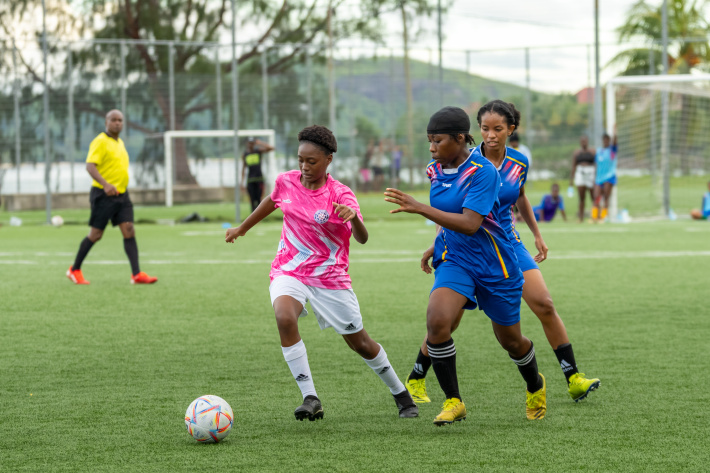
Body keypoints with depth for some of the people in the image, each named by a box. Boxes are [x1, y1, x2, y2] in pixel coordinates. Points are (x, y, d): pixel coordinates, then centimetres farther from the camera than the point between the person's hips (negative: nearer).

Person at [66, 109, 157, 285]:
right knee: (96, 234, -2)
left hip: (121, 194, 7)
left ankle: (137, 274, -10)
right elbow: (90, 166, -21)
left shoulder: (120, 143, 16)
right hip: (103, 195, -7)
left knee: (129, 231, -5)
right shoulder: (100, 142, -10)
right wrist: (105, 184, -33)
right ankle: (74, 270, 14)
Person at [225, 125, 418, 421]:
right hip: (289, 272, 2)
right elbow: (271, 202, 22)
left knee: (360, 343, 7)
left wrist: (353, 217, -50)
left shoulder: (340, 195, -15)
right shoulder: (286, 182, -2)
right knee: (284, 318, -31)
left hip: (330, 278, -2)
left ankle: (401, 394, 33)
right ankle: (310, 398, -28)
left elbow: (362, 238, -28)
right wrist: (243, 228, 36)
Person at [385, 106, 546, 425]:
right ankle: (453, 402, -12)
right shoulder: (435, 171, 2)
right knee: (437, 321, -24)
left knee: (510, 340, 12)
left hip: (494, 266, -4)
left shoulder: (482, 172, -20)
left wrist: (420, 208, -33)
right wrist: (436, 248, 20)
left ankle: (535, 387, 45)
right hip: (454, 262, 4)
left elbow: (469, 224, -29)